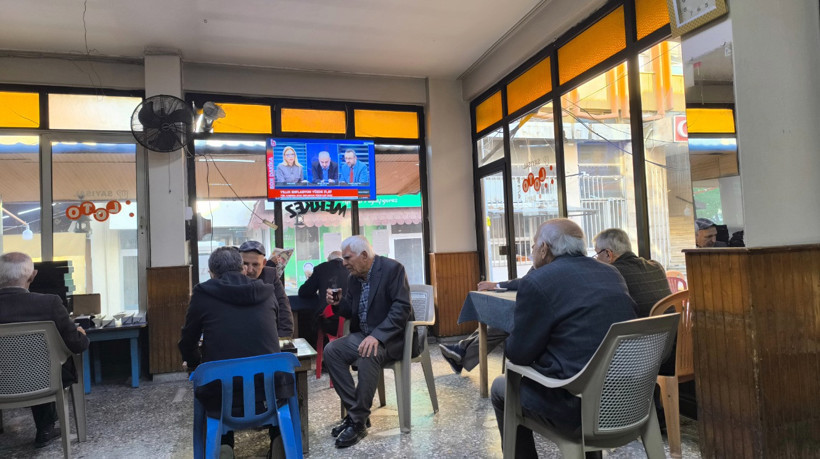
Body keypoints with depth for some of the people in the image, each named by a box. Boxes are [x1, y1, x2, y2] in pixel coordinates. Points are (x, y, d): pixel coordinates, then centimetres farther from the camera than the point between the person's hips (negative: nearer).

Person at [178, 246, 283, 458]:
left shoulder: (203, 294, 0)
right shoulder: (267, 292, 7)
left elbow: (188, 341, 13)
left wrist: (194, 363, 37)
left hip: (222, 394, -1)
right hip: (270, 389, 2)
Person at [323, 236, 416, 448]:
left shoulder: (392, 268, -16)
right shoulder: (353, 277, 6)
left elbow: (402, 307, -24)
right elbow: (351, 312, 14)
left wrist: (378, 336, -34)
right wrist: (337, 303, -9)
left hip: (392, 336, -7)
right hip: (364, 334, 8)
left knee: (369, 354, -35)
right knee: (331, 350, -14)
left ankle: (359, 420, -20)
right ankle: (354, 410, -7)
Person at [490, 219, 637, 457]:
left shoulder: (536, 282, -13)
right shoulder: (612, 274, 7)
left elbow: (519, 354, -10)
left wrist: (510, 342, 11)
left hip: (579, 409, -7)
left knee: (501, 388, 17)